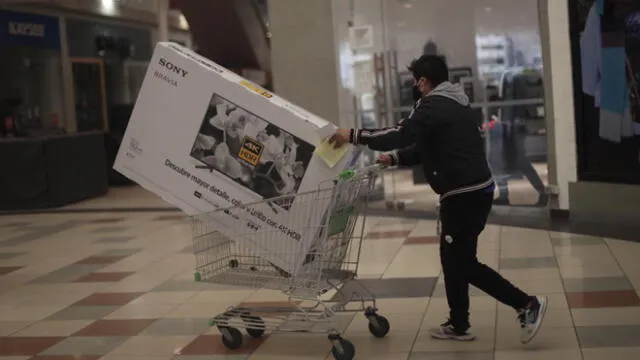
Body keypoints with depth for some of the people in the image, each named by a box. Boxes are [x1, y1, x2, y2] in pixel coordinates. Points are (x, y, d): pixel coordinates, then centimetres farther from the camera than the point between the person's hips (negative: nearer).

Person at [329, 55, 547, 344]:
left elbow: (403, 134, -24)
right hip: (477, 190, 10)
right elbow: (427, 147, 25)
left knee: (462, 262, 0)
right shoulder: (455, 105, 20)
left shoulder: (433, 106, -12)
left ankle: (527, 304, 3)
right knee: (454, 258, 15)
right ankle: (459, 325, 21)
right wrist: (394, 159, 18)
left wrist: (354, 135, -19)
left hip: (463, 194, -10)